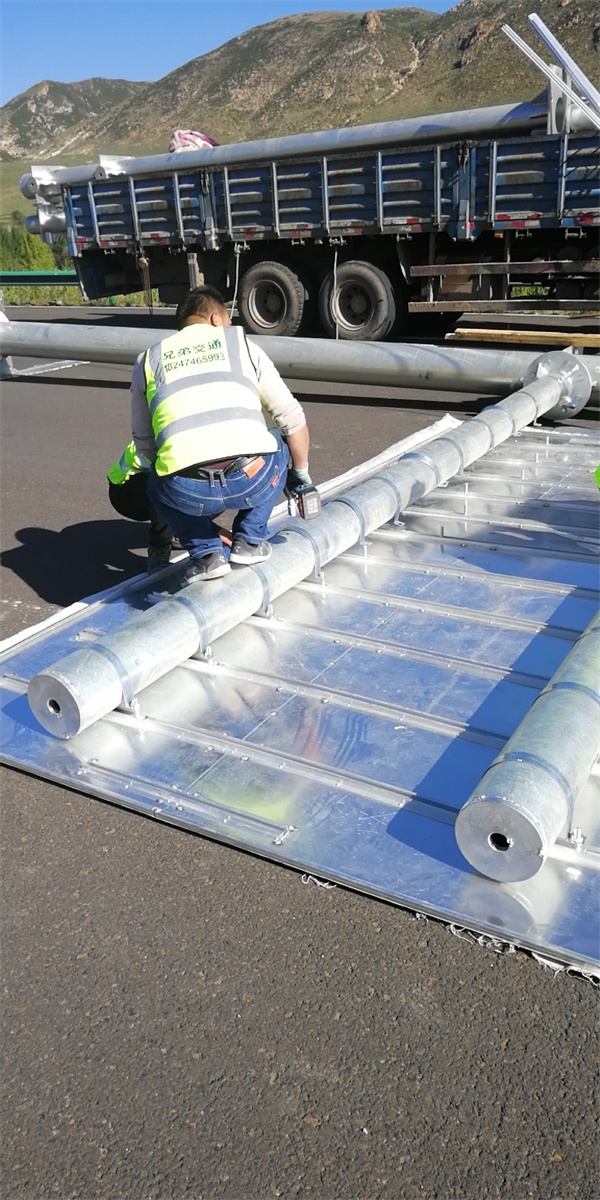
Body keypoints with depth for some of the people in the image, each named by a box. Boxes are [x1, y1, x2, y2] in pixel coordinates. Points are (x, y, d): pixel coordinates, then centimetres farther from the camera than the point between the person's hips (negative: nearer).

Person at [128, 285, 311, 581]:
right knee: (279, 446, 34)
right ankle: (249, 541, 23)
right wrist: (301, 474, 39)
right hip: (252, 479, 0)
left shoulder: (148, 360, 25)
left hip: (187, 491, 1)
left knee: (158, 485, 37)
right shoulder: (243, 346, 23)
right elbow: (293, 420, 23)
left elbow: (143, 443, 29)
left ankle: (206, 554, 16)